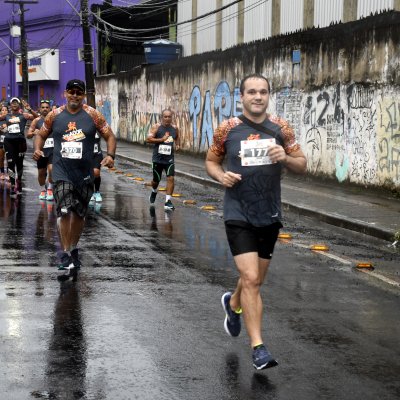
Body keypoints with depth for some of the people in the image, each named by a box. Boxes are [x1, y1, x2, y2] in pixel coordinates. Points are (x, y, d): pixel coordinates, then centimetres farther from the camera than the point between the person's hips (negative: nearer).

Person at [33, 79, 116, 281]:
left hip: (84, 173, 1)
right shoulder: (55, 115, 3)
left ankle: (73, 249, 33)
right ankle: (65, 255, -14)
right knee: (64, 211, -16)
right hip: (61, 171, -1)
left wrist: (110, 155, -13)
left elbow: (109, 136, 4)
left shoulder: (93, 115, 0)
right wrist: (37, 149, -5)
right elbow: (41, 135, 15)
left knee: (79, 213, 13)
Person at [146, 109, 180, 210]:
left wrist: (177, 145, 7)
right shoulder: (156, 127, -6)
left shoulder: (175, 128, 5)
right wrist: (162, 139, -21)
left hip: (169, 158, 2)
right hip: (158, 158, -1)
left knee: (171, 178, -14)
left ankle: (168, 201, -12)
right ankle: (154, 192, 46)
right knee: (156, 180, 12)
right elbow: (148, 139, -15)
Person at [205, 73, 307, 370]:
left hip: (269, 216, 3)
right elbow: (211, 161, 9)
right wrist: (221, 175, -12)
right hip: (238, 215, -3)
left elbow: (302, 166, 5)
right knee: (250, 279, -14)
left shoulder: (280, 128, 1)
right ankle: (258, 348, -9)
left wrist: (286, 158, -16)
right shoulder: (228, 129, -3)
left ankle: (233, 304, 50)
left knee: (256, 280, 17)